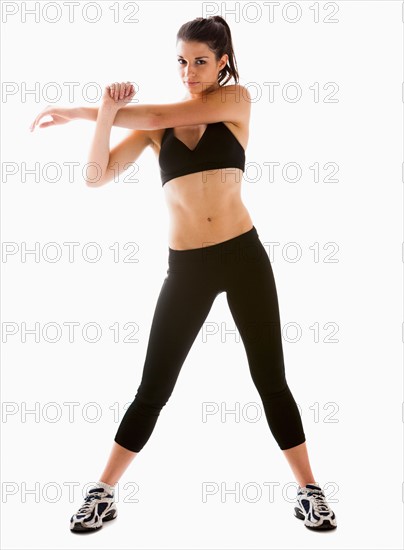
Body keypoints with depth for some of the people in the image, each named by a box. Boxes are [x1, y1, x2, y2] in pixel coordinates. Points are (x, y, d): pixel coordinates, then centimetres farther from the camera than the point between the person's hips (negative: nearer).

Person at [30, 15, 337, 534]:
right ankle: (103, 494, 22)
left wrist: (79, 111, -9)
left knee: (270, 378, 7)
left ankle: (308, 490, 25)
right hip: (186, 267, 1)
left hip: (243, 256, -1)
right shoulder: (153, 126, 5)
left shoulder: (237, 100, 0)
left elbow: (165, 115, -13)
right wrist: (105, 113, -21)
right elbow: (96, 176, -5)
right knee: (153, 388, 5)